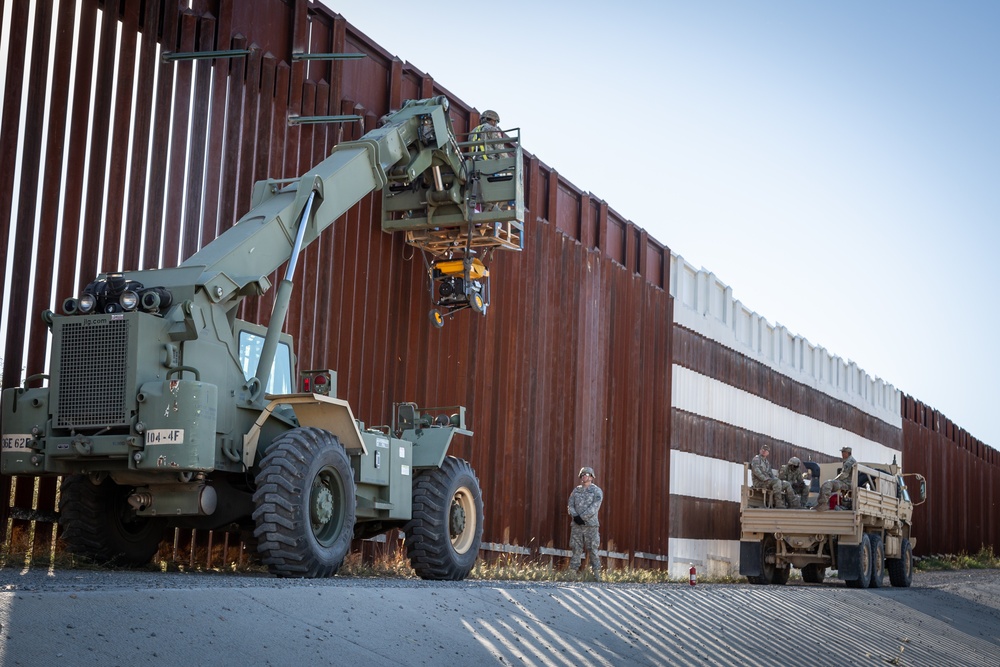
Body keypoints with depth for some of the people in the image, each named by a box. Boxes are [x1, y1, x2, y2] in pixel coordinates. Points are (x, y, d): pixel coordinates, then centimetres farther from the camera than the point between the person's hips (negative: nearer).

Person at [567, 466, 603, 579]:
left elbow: (594, 507, -10)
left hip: (591, 525, -3)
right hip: (576, 525, 3)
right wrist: (575, 516, -11)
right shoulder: (576, 491, 16)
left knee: (592, 550, -4)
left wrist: (582, 517, -16)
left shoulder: (597, 491, 2)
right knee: (576, 550, 2)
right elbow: (570, 506, 8)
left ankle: (596, 574, -1)